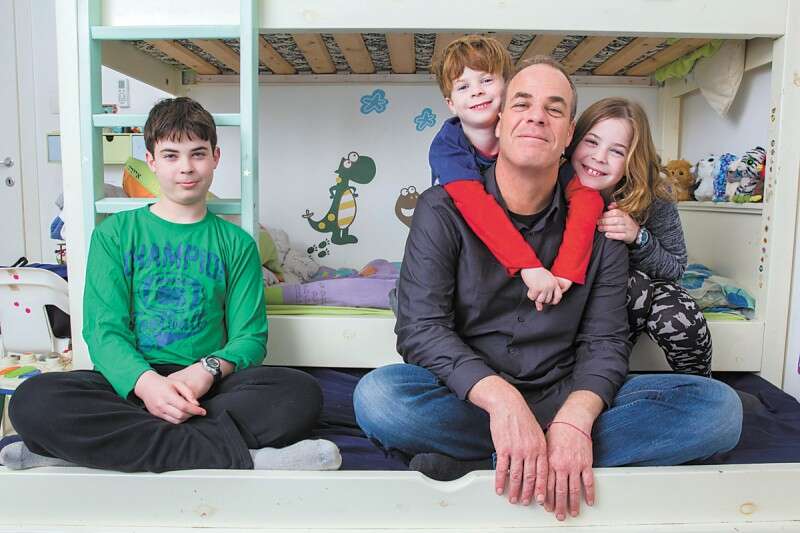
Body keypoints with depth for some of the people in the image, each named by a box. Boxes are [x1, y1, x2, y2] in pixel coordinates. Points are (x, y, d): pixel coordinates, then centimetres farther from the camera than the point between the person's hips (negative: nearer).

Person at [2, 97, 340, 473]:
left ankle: (106, 446, -24)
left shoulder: (236, 243, 13)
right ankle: (237, 455, -30)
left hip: (207, 388, 1)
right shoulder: (114, 234, 11)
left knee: (302, 393, -28)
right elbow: (104, 330, 0)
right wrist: (145, 381, -22)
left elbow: (250, 337, 6)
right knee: (33, 399, -31)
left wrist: (208, 370, -17)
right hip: (130, 383, 0)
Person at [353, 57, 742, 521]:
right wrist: (501, 399, -30)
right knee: (377, 396, -32)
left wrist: (575, 418, -25)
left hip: (566, 396, 4)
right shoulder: (444, 209, -4)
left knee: (719, 407, -18)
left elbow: (605, 340, -3)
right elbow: (421, 328, -13)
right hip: (470, 398, -3)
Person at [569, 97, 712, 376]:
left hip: (645, 286, 2)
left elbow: (676, 267, -9)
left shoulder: (652, 196, -19)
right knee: (635, 285, -33)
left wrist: (639, 238, -28)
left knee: (682, 321, -26)